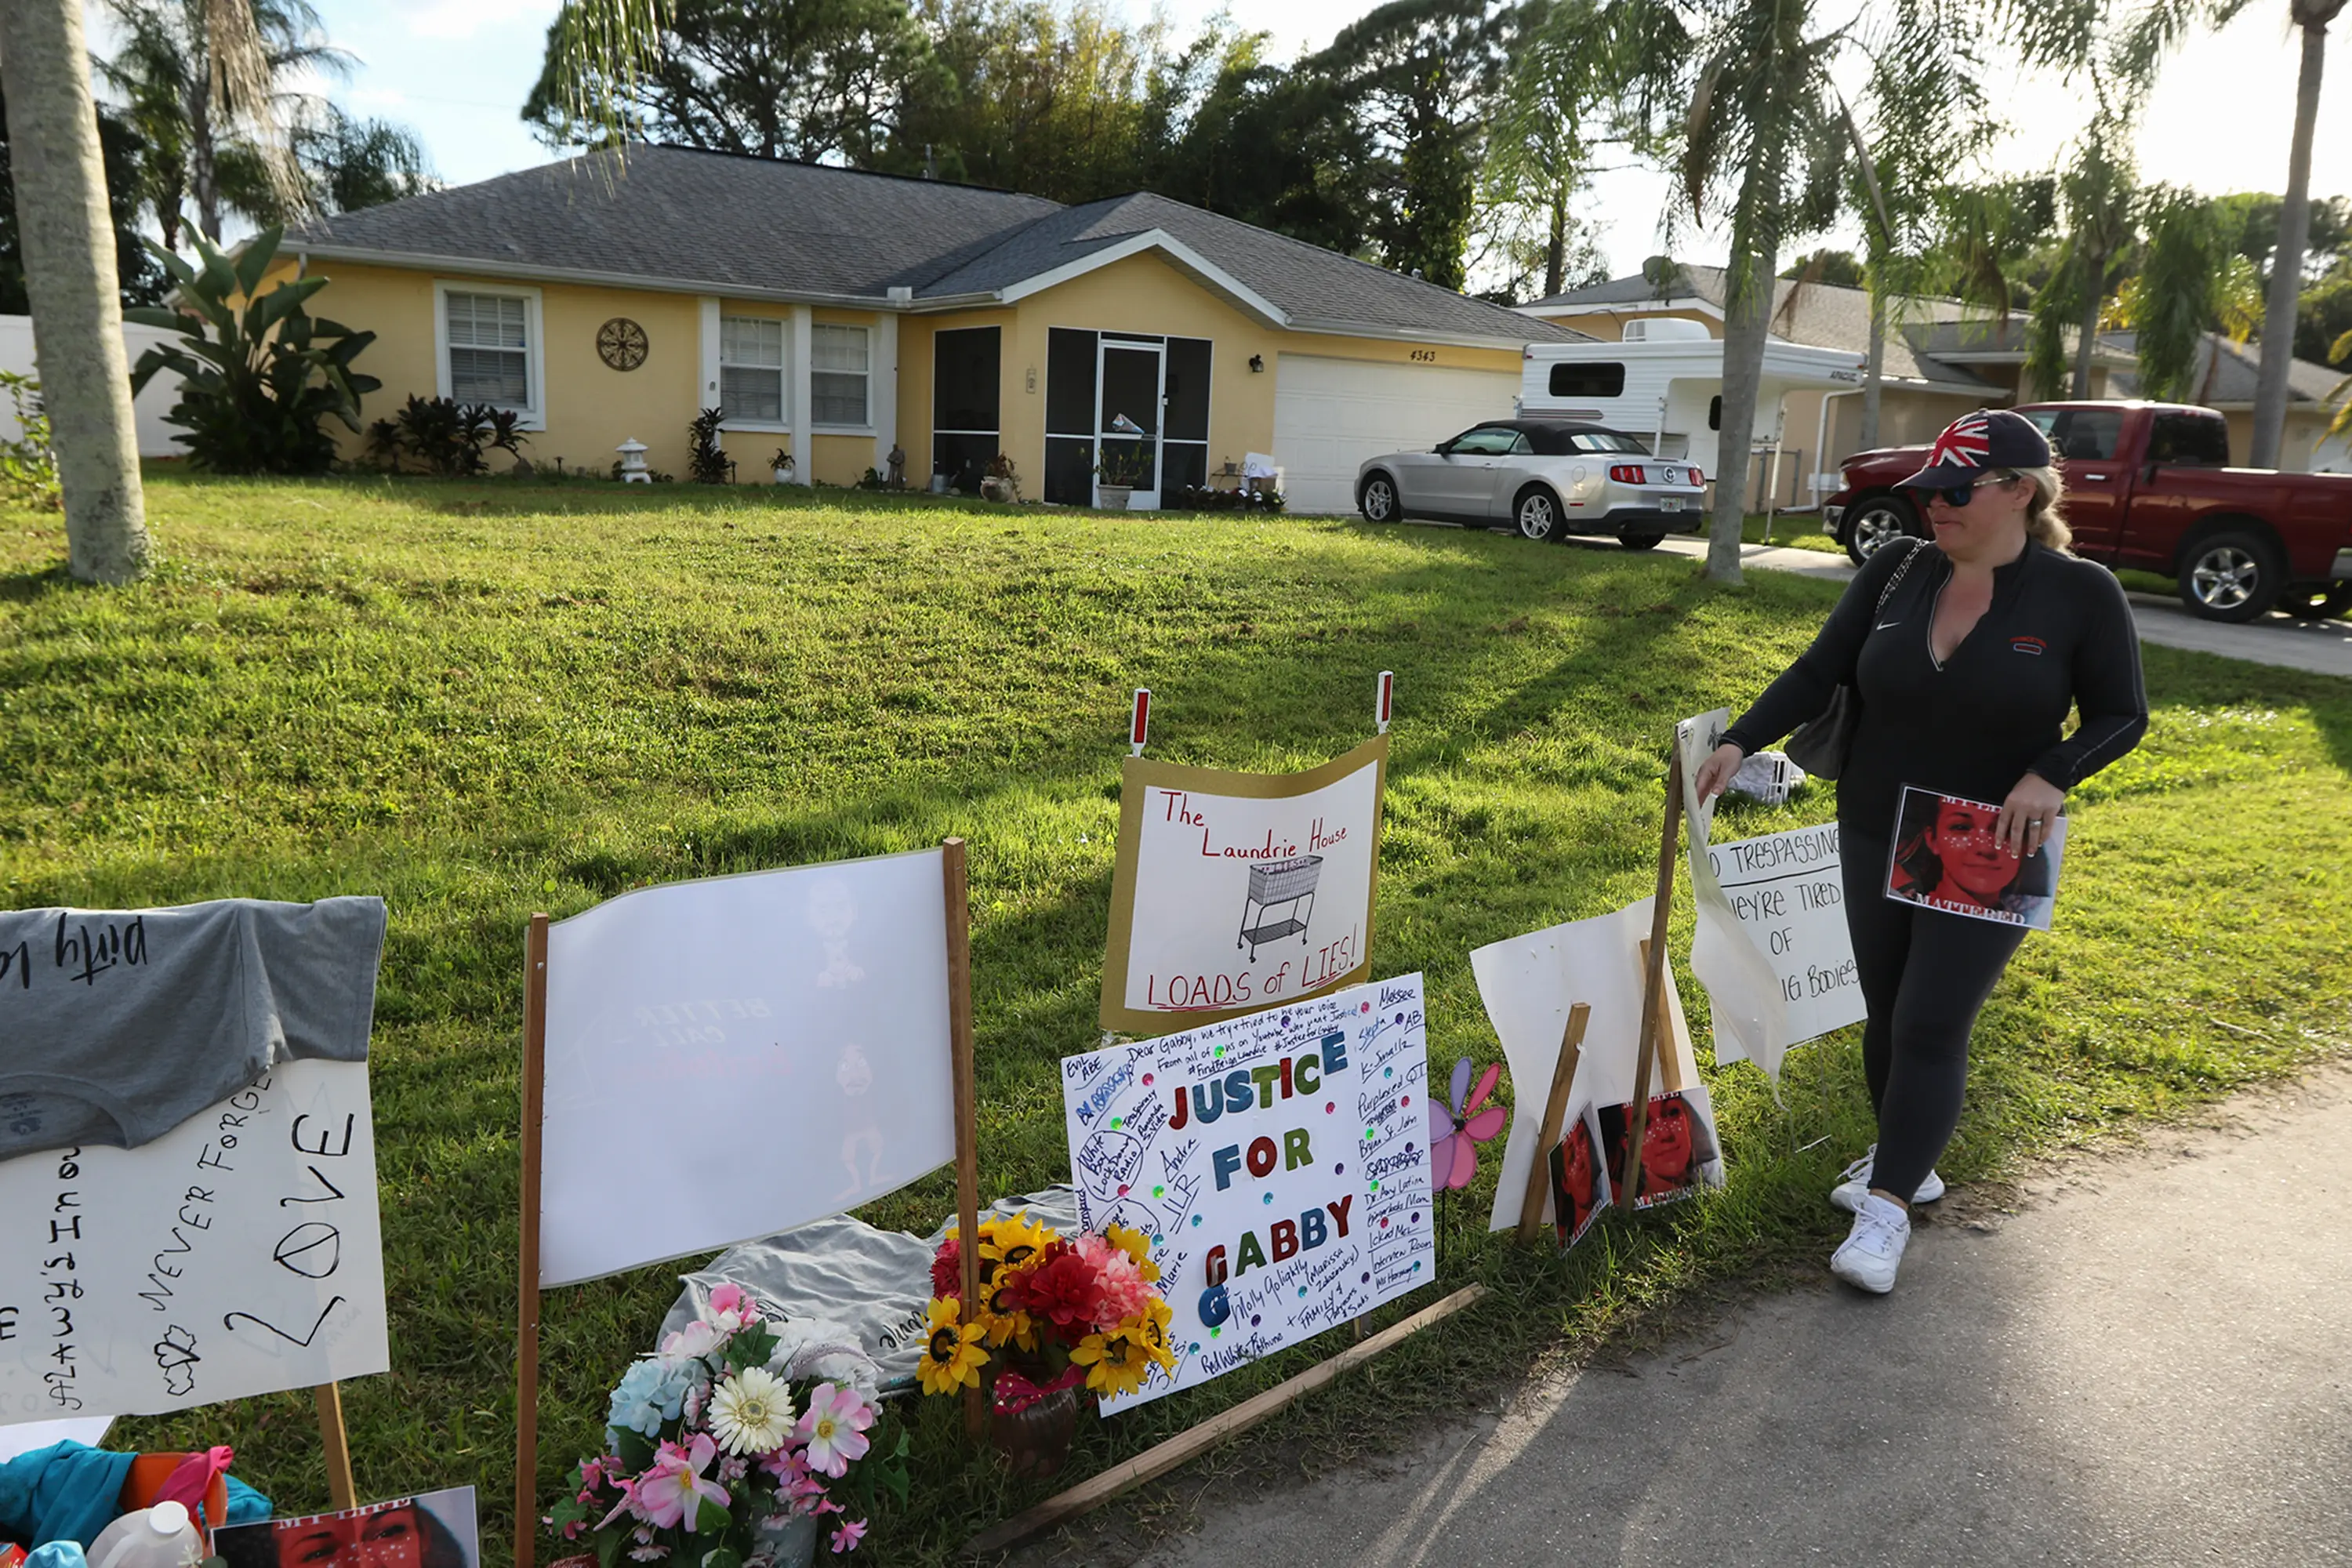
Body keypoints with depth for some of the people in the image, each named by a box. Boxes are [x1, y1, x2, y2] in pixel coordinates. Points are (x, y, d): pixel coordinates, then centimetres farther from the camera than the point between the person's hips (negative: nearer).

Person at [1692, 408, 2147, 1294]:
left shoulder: (2080, 594, -10)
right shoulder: (1897, 571, -2)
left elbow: (2123, 715, -3)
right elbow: (1819, 672, -3)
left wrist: (2052, 774, -21)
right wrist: (1741, 742, -15)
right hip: (1874, 836, 4)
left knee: (1931, 1026, -6)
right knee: (1886, 1013, 14)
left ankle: (1887, 1208, 4)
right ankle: (1905, 1161, 34)